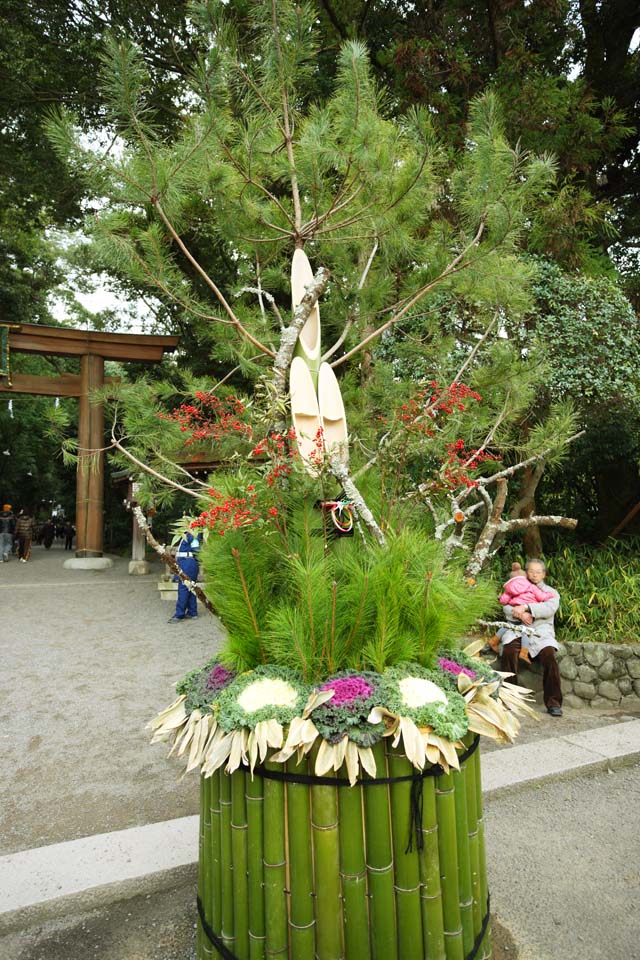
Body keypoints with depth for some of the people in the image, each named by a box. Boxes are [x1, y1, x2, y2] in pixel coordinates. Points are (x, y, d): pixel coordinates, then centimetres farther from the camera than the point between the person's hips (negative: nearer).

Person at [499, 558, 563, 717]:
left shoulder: (551, 592, 22)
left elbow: (550, 608, -2)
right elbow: (507, 608, 9)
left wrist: (526, 607, -12)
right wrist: (520, 614, -13)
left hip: (541, 631, 0)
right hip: (517, 629, 1)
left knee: (549, 654, -31)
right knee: (508, 650, -30)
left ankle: (553, 703, -22)